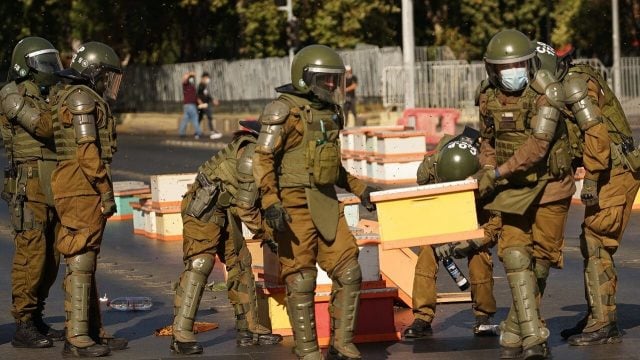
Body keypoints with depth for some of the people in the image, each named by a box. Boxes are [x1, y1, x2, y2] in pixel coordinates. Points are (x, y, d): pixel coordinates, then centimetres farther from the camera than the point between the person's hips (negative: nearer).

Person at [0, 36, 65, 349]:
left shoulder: (48, 99, 19)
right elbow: (42, 126, -20)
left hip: (53, 190, 8)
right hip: (29, 188, -8)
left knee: (50, 257, 9)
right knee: (31, 255, -9)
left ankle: (36, 320, 17)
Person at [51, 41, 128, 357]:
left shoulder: (84, 99, 19)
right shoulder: (82, 98, -12)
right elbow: (87, 151, -19)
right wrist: (106, 192, -17)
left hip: (82, 191, 10)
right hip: (82, 189, -10)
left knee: (86, 261, 13)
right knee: (80, 263, -9)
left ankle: (95, 332, 20)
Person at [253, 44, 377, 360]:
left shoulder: (329, 112, 16)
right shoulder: (284, 110, -9)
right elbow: (263, 159, -14)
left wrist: (360, 189, 22)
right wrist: (270, 202, -23)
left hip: (326, 204, 8)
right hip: (295, 207, -8)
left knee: (349, 272, 4)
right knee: (301, 280, -3)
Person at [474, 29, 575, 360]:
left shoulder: (546, 94, -19)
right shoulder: (488, 97, -2)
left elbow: (537, 147, -25)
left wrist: (497, 173, -23)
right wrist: (487, 171, -4)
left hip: (549, 184, -3)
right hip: (514, 187, 4)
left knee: (540, 259, 2)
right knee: (515, 255, -9)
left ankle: (514, 333, 15)